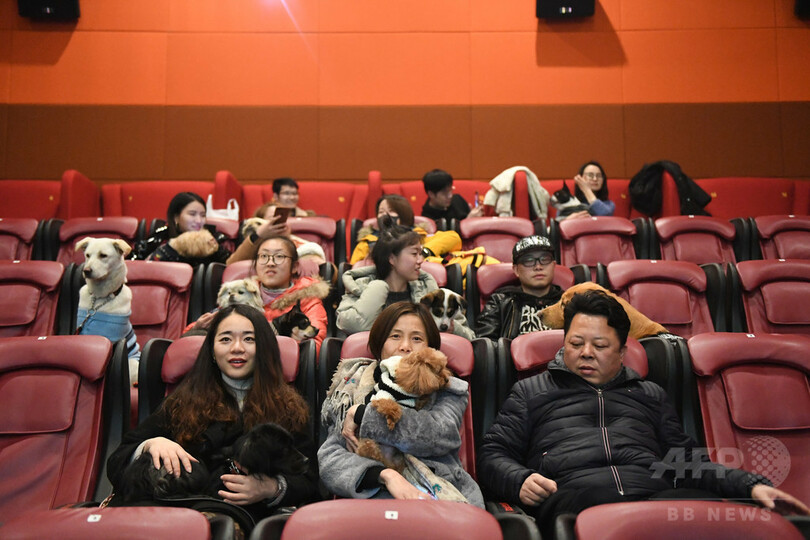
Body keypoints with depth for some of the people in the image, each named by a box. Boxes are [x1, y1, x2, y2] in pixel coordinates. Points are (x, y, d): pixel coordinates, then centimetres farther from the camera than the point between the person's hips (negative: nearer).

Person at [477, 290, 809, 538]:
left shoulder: (650, 395, 33)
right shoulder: (531, 391, 25)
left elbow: (686, 460, 30)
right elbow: (493, 455, 19)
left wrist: (752, 485, 13)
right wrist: (520, 481, -4)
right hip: (574, 495, -3)